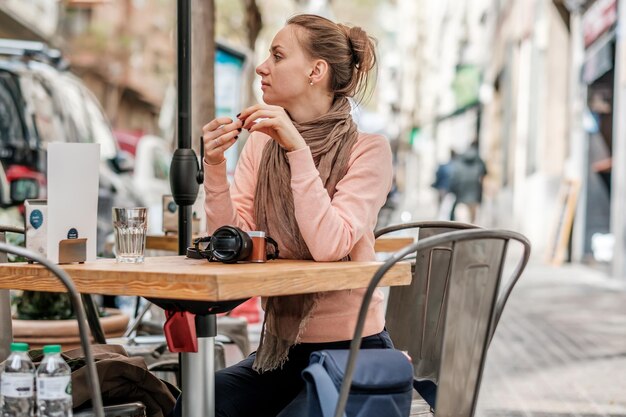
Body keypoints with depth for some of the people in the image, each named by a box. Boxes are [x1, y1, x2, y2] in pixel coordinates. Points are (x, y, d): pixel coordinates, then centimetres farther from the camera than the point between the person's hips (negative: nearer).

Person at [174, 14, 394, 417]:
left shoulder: (367, 149, -10)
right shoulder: (261, 145, 4)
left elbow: (328, 246, -23)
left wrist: (298, 150, -25)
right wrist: (215, 167, -16)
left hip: (350, 352, -4)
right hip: (281, 349, 4)